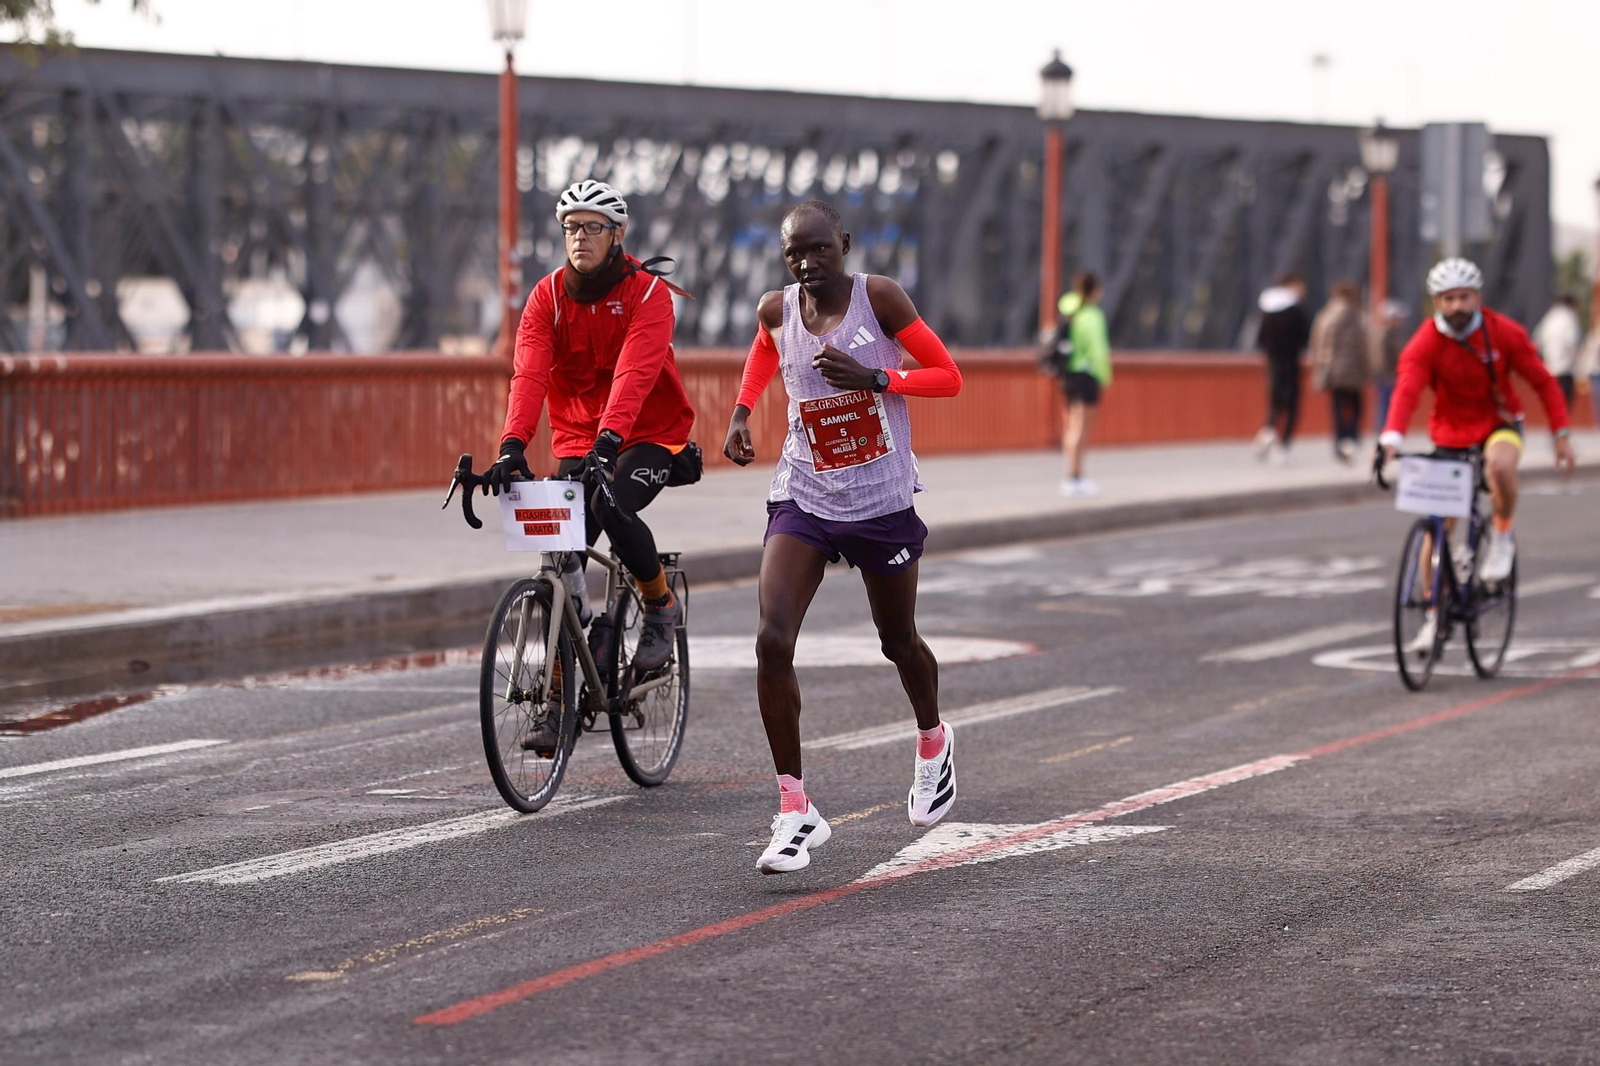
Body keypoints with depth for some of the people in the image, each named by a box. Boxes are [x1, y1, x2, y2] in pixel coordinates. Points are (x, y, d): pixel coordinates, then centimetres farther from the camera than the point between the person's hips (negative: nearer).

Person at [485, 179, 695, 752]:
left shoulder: (648, 293, -14)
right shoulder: (548, 295, -4)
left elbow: (634, 373, -30)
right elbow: (529, 373, -18)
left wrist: (608, 440, -45)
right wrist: (513, 445, -34)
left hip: (649, 433, -4)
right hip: (577, 443, 4)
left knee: (613, 506, -33)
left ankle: (662, 604, -3)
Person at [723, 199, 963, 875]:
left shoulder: (878, 297, -13)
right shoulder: (776, 311, -3)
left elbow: (949, 377, -9)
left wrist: (875, 379, -24)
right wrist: (741, 412, 7)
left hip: (882, 502, -2)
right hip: (803, 496, 2)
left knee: (898, 642, 16)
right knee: (772, 641, -17)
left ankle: (933, 742, 50)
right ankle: (795, 810, -10)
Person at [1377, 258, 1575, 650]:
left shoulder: (1505, 333, -14)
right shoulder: (1425, 343, -18)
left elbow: (1543, 382, -4)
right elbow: (1407, 390, -33)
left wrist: (1562, 434, -9)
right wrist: (1391, 438, -50)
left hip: (1500, 423, -1)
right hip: (1450, 433, 1)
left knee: (1500, 464, -38)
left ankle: (1502, 537, -10)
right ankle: (1435, 614, 13)